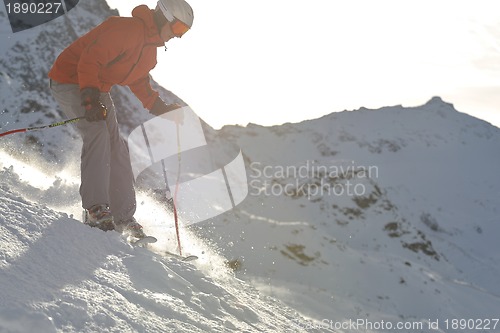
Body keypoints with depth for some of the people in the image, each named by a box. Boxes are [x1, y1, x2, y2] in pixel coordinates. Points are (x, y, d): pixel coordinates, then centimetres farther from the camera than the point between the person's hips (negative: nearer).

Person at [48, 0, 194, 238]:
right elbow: (89, 60, -29)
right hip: (70, 81, -10)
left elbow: (139, 82, 21)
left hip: (96, 88, 10)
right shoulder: (125, 29, -25)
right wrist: (90, 99, -37)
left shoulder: (150, 49, 7)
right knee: (97, 132, -27)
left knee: (115, 147, 3)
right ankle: (95, 208, -27)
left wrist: (162, 109, 13)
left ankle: (123, 216, 8)